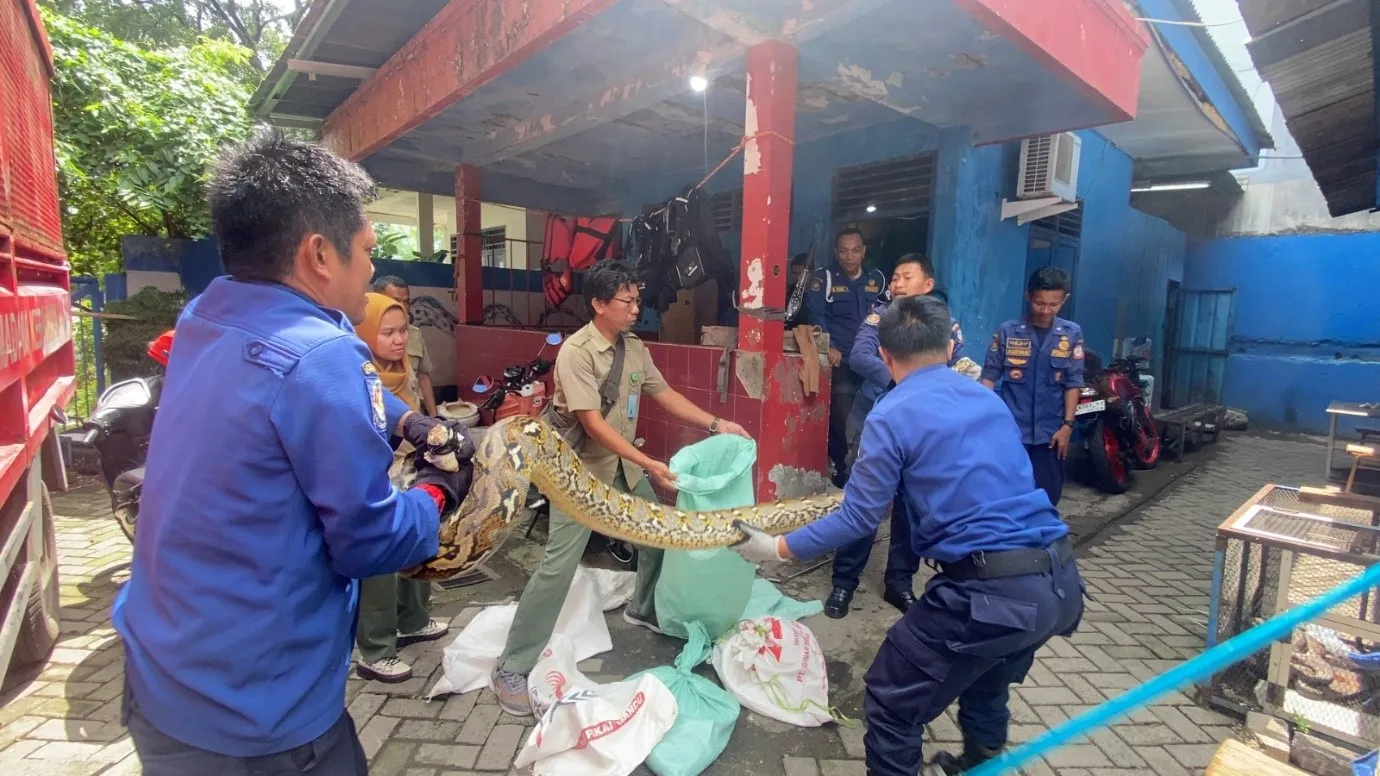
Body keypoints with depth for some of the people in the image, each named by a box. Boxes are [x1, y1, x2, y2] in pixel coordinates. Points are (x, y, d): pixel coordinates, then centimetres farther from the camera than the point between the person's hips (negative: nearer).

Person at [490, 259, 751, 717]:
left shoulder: (635, 349, 2)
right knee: (558, 566, -10)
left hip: (623, 465, 8)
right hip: (581, 468, -8)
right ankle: (511, 670, 3)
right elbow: (594, 423, -27)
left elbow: (665, 395, 9)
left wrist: (716, 425, 1)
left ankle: (644, 609, 44)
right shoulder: (576, 352, -22)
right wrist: (650, 464, -30)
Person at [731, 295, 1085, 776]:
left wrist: (777, 548, 5)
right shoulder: (987, 399, 14)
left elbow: (857, 519, -7)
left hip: (992, 592, -8)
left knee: (891, 702, 9)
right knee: (986, 678, 34)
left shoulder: (891, 416, -9)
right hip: (1061, 581, 8)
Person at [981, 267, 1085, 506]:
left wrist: (1067, 425, -1)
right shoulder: (1007, 331, -2)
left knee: (1047, 497, 9)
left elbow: (1073, 383, 4)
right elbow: (989, 376, -1)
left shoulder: (1072, 334, 3)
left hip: (1050, 433, 2)